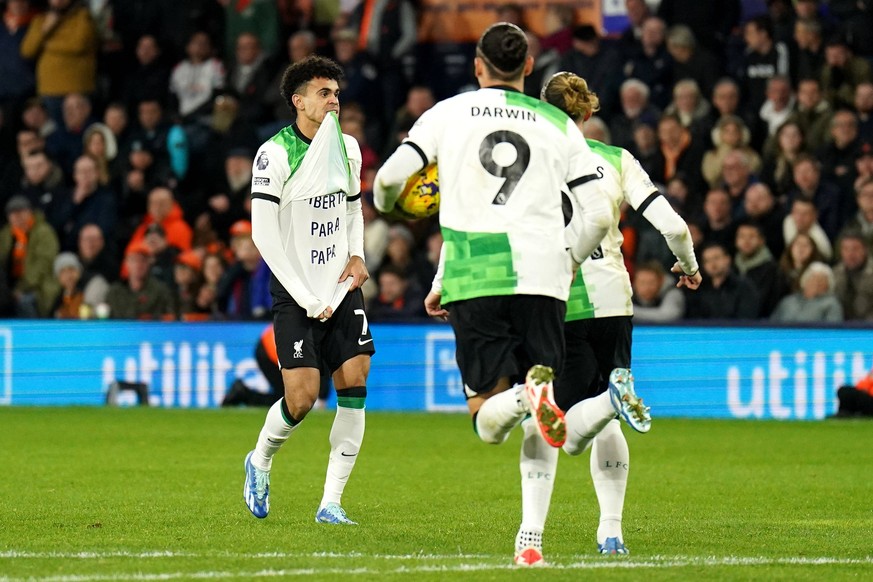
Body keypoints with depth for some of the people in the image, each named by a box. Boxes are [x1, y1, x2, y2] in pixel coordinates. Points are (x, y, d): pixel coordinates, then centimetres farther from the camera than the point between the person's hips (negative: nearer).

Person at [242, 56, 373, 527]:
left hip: (342, 289, 5)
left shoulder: (347, 148, 8)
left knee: (354, 386, -8)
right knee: (302, 397, -12)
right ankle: (260, 461, 20)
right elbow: (263, 235, -13)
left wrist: (357, 255, 5)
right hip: (295, 294, -5)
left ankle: (331, 502, -2)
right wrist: (307, 299, -15)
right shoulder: (274, 155, -11)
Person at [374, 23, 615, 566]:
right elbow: (601, 216, 7)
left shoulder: (448, 113, 10)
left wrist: (385, 205, 25)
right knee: (539, 424, 11)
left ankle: (529, 396, -35)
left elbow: (389, 178, 0)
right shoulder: (559, 124, 12)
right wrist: (571, 264, 27)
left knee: (488, 422, 0)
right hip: (542, 275, 1)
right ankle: (531, 538, -3)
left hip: (473, 277, -1)